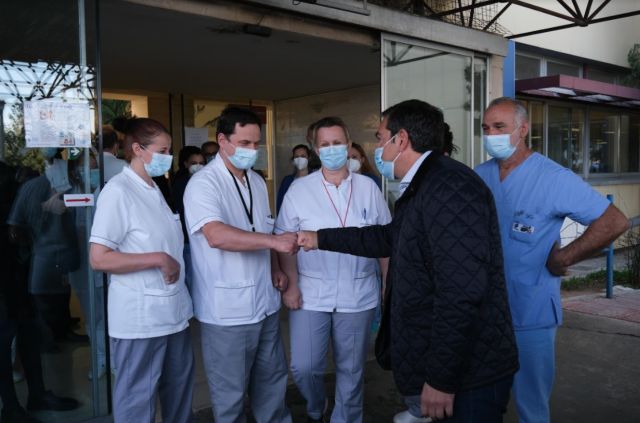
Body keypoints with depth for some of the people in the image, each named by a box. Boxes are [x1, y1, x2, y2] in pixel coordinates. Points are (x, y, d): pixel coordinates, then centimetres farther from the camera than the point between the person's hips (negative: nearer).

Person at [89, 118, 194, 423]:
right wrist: (158, 259, -21)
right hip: (140, 317, -8)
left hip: (173, 310, 8)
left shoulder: (153, 190, 12)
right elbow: (99, 258, -21)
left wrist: (175, 265, 6)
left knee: (179, 386, 21)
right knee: (138, 398, 8)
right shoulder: (118, 191, -15)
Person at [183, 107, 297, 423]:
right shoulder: (203, 184, -15)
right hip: (227, 309, -7)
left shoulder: (257, 181, 11)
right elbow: (217, 236, -31)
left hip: (264, 302, 7)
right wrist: (274, 240, -34)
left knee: (272, 377, 21)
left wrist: (275, 269, 6)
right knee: (231, 390, 10)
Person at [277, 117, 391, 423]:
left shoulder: (368, 187, 1)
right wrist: (291, 284, -8)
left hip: (358, 294, 1)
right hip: (311, 293, 0)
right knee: (303, 367, 4)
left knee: (351, 369, 13)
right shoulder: (299, 189, -2)